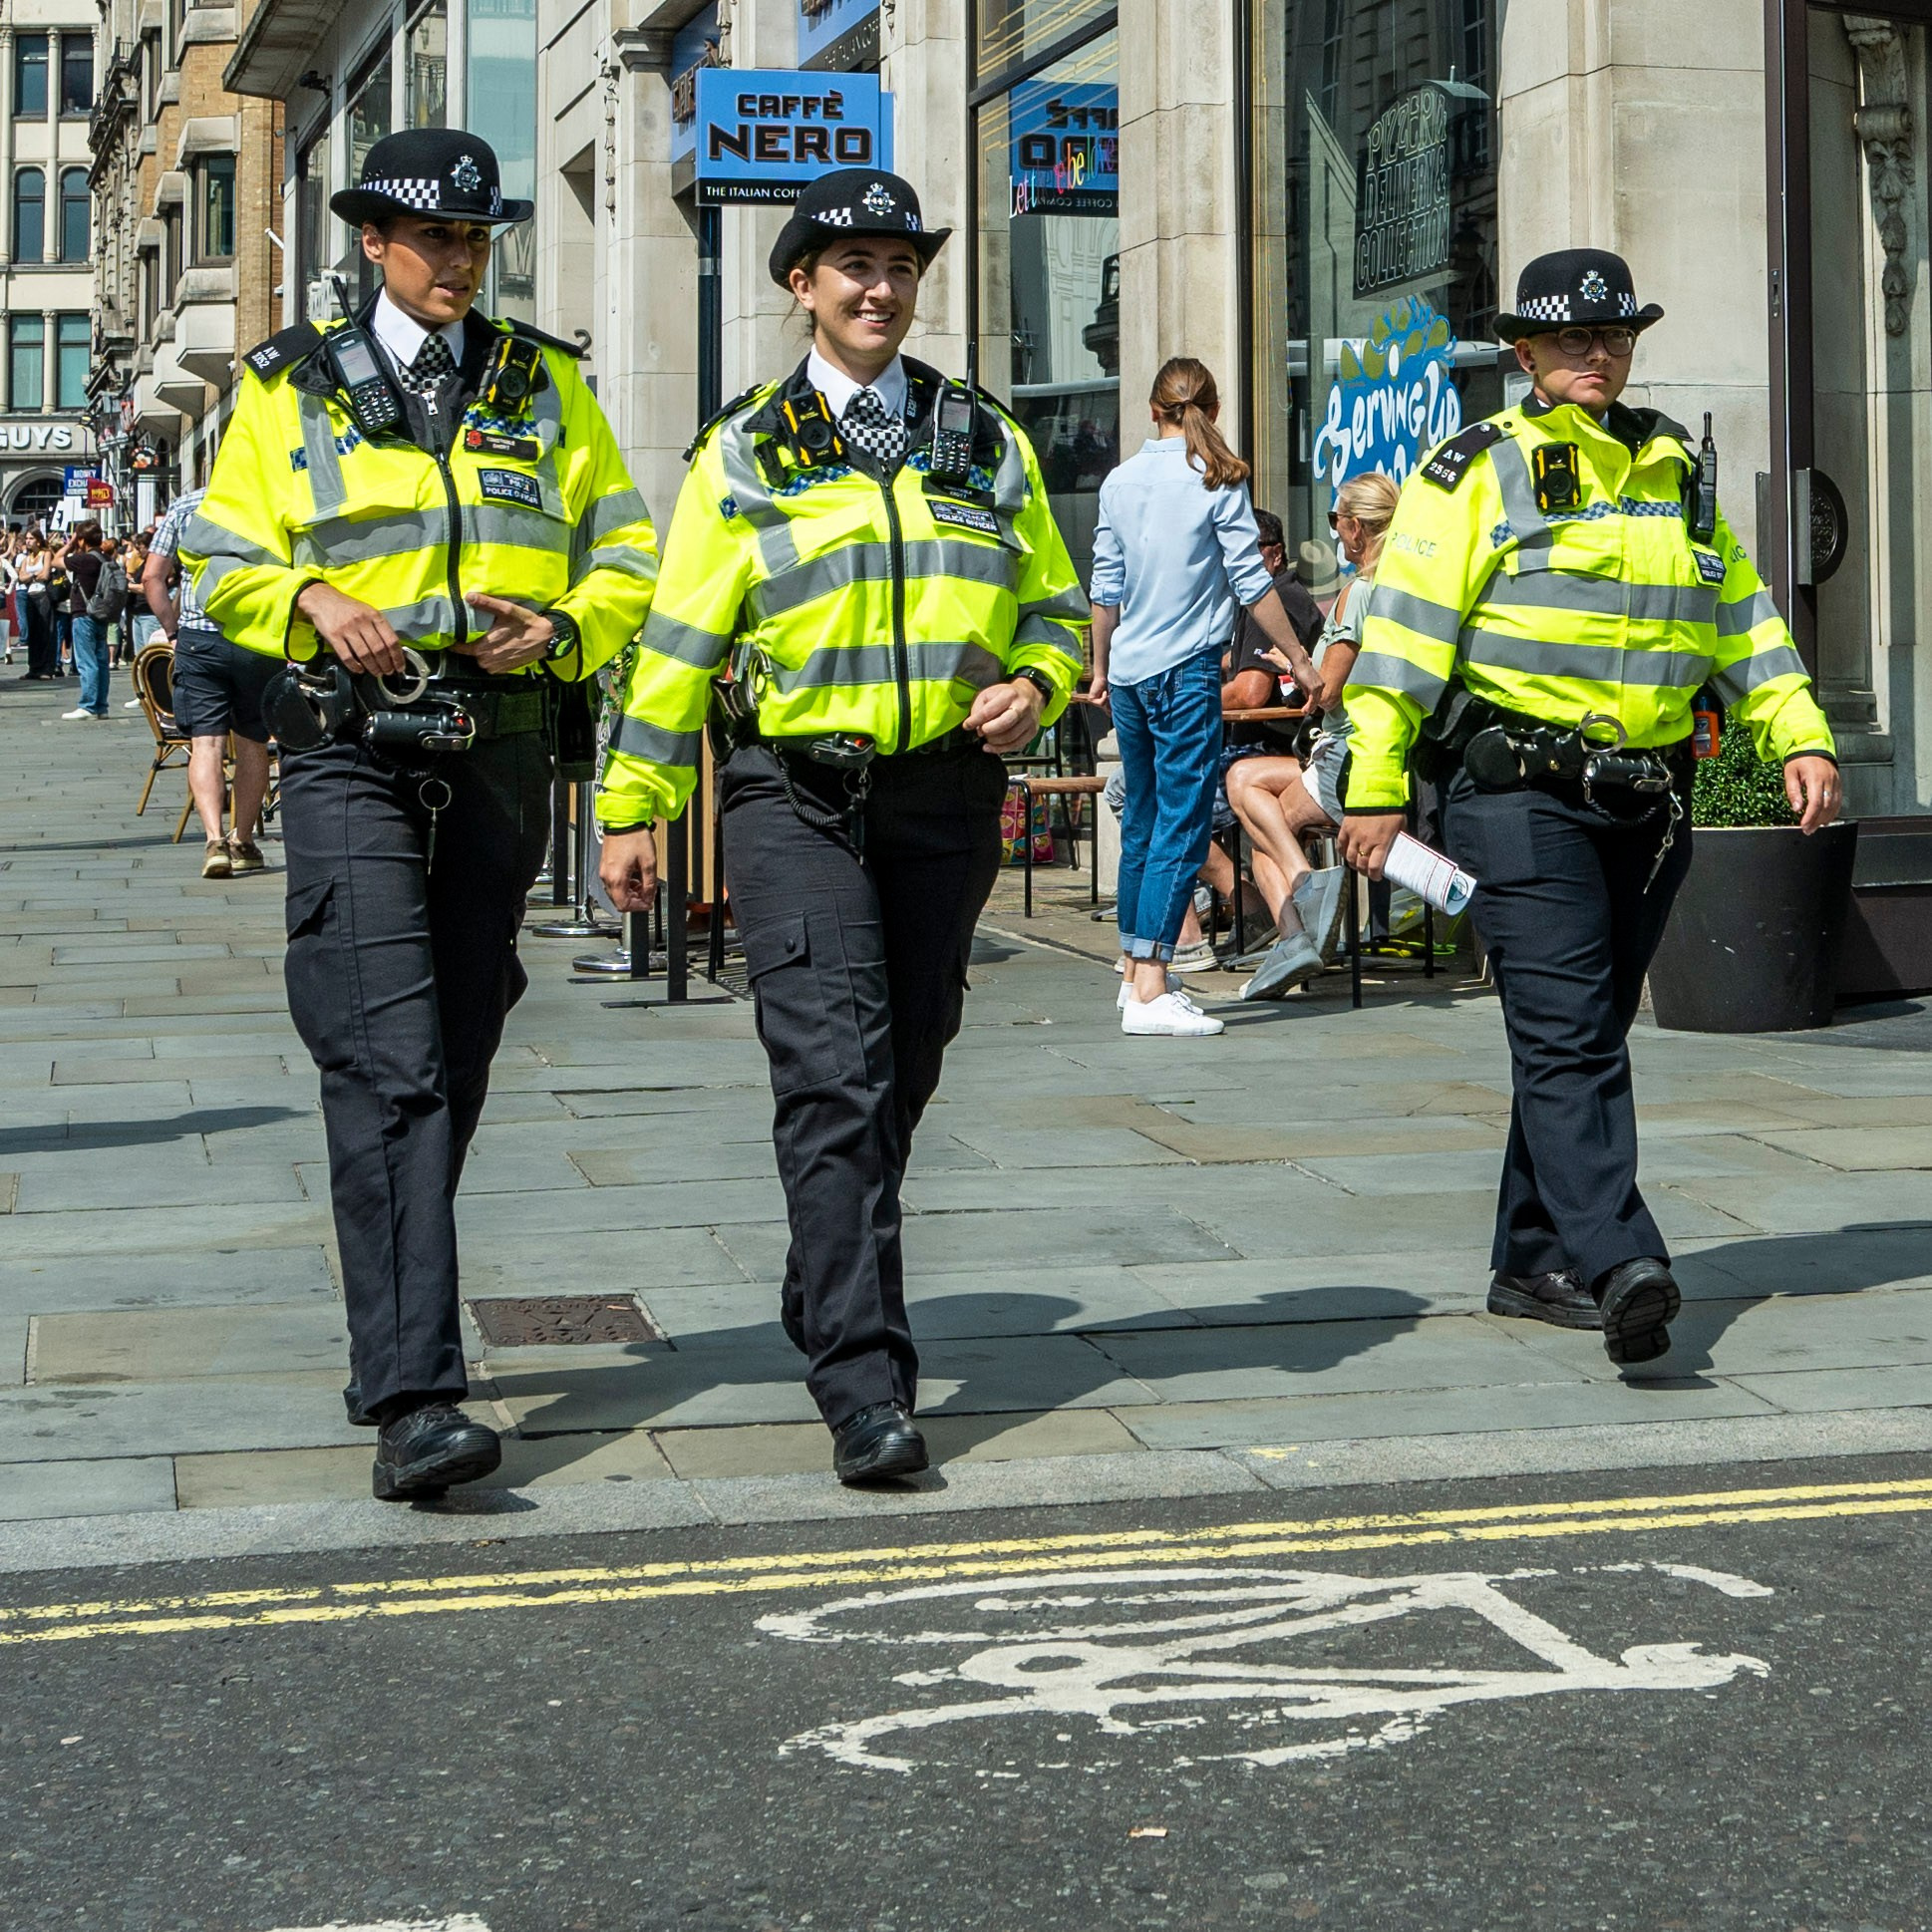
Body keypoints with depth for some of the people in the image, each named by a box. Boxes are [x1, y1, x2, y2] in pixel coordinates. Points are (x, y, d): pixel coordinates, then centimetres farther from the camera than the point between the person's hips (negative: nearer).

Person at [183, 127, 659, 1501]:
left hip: (499, 753, 3)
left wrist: (561, 629, -7)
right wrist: (313, 602, -14)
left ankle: (395, 1331, 29)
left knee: (456, 1063, 11)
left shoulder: (546, 386, 14)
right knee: (389, 1065, -15)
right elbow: (227, 563, 7)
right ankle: (414, 1397, -21)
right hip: (350, 752, -3)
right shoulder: (295, 389, 8)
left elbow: (628, 555, 14)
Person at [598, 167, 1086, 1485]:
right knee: (835, 1077, -14)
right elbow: (680, 640, 6)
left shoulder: (987, 442, 13)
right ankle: (866, 1386, -17)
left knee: (899, 1079, 11)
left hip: (946, 798, 3)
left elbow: (1057, 608, 19)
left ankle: (825, 1309, 32)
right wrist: (632, 806, 3)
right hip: (797, 796, -3)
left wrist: (1033, 688, -4)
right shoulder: (747, 452, 6)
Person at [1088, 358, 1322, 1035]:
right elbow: (1251, 581, -7)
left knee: (1141, 824, 16)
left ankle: (1135, 972, 24)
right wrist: (1299, 657, 1)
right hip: (1187, 668, -6)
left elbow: (1106, 586, 13)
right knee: (1182, 827, -7)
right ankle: (1151, 988, -14)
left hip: (1128, 672, 6)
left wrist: (1100, 666, 25)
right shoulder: (1216, 481, -6)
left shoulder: (1120, 481, 8)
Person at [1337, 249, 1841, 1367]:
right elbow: (1405, 626, -5)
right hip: (1521, 798, -6)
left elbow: (1743, 621, 22)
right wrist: (1375, 785, -10)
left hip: (1648, 803, 6)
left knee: (1588, 1036, 11)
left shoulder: (1675, 470, 18)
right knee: (1567, 1034, -16)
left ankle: (1536, 1263, 20)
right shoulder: (1479, 471, 0)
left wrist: (1801, 735, 9)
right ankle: (1622, 1268, -26)